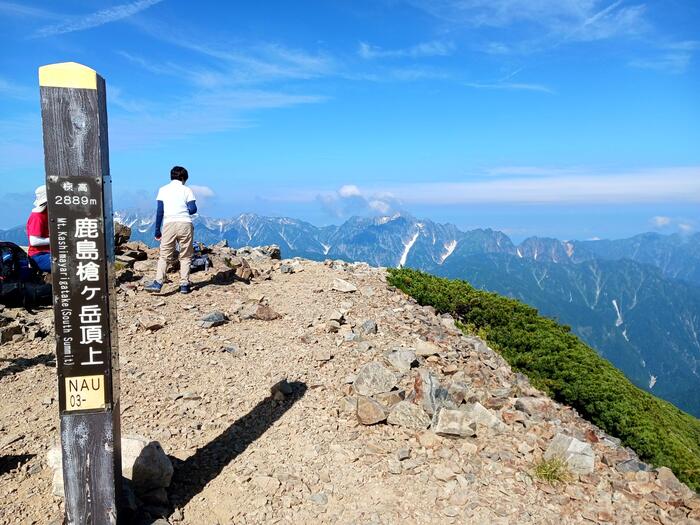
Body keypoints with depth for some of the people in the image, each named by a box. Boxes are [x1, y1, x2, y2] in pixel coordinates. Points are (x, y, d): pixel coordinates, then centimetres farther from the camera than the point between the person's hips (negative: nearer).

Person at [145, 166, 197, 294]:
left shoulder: (163, 190, 10)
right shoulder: (187, 190, 7)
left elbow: (159, 211, 4)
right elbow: (193, 209, -1)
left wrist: (157, 230, 8)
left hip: (169, 224, 0)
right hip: (185, 224, 0)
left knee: (164, 256, 4)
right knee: (185, 256, 8)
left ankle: (158, 283, -9)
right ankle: (184, 285, 5)